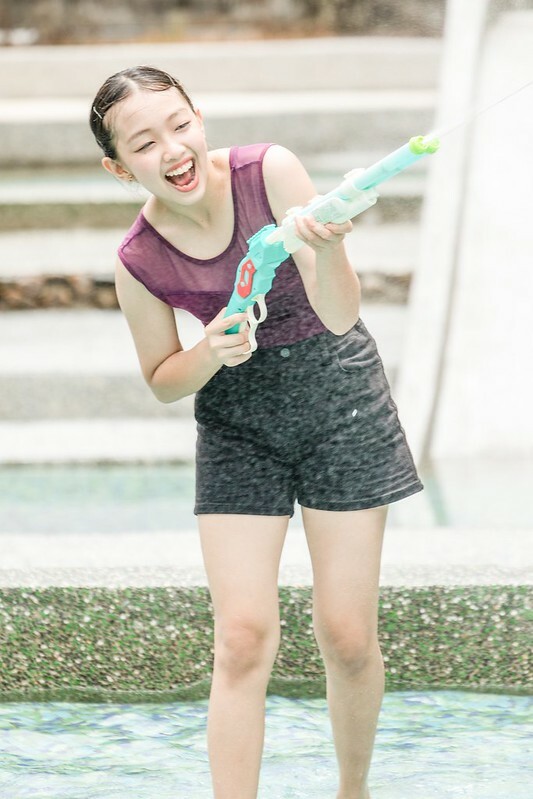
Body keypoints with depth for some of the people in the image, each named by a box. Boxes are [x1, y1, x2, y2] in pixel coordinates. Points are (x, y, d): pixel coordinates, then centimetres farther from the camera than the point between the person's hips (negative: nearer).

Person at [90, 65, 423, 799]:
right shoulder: (140, 263, -15)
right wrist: (210, 354, -20)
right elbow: (162, 381, 1)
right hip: (238, 419, 1)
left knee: (348, 637, 2)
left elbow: (340, 316, -23)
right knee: (243, 639, -9)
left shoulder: (271, 171, -20)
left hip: (337, 391, 0)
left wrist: (327, 247, -43)